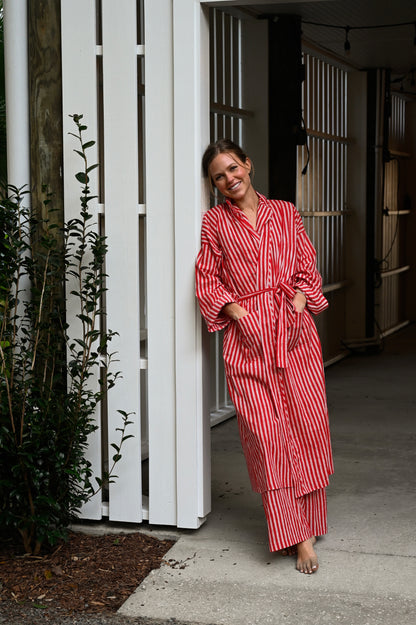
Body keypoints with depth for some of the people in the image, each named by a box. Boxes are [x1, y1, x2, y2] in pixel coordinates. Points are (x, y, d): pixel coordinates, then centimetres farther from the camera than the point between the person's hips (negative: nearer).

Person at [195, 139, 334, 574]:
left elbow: (307, 264, 14)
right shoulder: (215, 221, 8)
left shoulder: (285, 212, 13)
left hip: (294, 330, 2)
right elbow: (207, 278, 6)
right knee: (266, 431, -7)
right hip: (247, 334, -2)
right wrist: (235, 310, -8)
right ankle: (296, 534, -1)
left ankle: (307, 522, 18)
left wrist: (300, 301, -2)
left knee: (308, 423, 0)